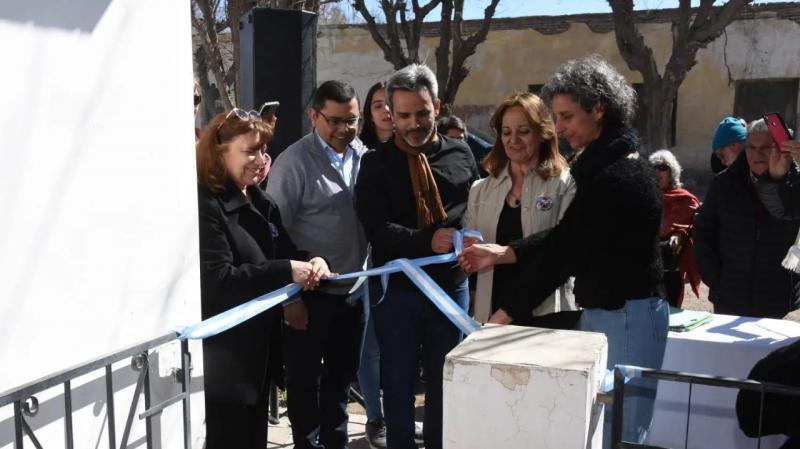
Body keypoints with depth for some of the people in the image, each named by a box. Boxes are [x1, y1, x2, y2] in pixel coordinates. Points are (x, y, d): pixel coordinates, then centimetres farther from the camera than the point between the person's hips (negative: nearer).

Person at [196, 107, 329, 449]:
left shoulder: (260, 202, 12)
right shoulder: (204, 206, -17)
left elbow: (284, 250, 16)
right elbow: (217, 281, -25)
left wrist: (311, 261, -7)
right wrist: (286, 271, -26)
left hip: (259, 347, 9)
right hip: (223, 356, -9)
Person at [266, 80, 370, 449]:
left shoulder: (364, 156, 3)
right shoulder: (293, 163, -13)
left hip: (353, 291, 5)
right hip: (311, 293, -5)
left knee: (341, 376, 19)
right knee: (305, 379, 10)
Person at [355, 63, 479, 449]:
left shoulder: (460, 154, 4)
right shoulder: (376, 163, -3)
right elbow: (375, 227, -13)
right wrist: (426, 241, -25)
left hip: (451, 286, 2)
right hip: (397, 289, -2)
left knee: (444, 381, 15)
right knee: (398, 381, 12)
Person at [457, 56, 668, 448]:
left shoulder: (616, 179, -22)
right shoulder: (605, 164, 10)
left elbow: (564, 252, -21)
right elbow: (565, 238, 12)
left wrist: (506, 313, -14)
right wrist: (502, 253, 2)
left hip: (627, 318, -10)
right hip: (603, 311, 10)